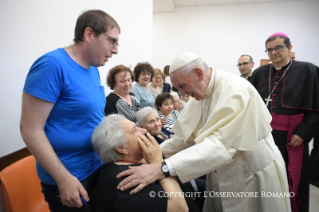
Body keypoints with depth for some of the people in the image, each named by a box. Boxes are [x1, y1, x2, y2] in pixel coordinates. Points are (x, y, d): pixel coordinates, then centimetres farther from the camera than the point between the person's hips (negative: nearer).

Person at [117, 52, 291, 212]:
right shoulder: (201, 91, -1)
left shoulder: (235, 90, -25)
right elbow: (185, 134, -1)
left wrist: (163, 168, -44)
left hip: (254, 176, -6)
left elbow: (219, 145, -37)